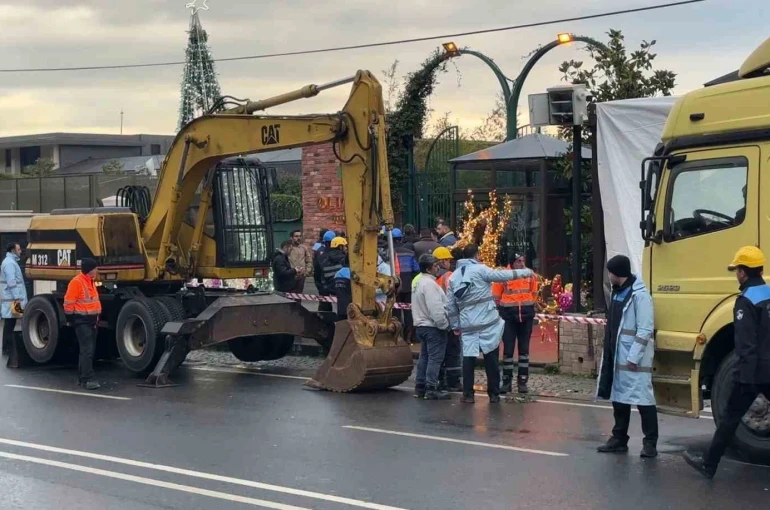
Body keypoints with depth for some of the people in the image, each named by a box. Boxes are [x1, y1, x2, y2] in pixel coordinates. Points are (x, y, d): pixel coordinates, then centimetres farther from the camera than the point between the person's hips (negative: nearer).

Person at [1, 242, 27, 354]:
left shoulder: (11, 261, 18)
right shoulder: (9, 263, -15)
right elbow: (11, 282, -21)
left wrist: (17, 298, 23)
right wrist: (17, 298, -22)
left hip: (12, 298, 10)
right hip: (11, 300, -10)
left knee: (10, 323, 13)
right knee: (9, 323, -7)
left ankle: (8, 347, 17)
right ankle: (7, 348, -4)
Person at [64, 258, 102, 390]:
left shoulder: (91, 281, 13)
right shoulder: (76, 282, -17)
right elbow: (68, 303, -17)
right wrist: (72, 320, -13)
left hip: (92, 320, 10)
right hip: (82, 321, -10)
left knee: (90, 349, 13)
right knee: (87, 350, -14)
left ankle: (82, 377, 20)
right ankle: (87, 379, -15)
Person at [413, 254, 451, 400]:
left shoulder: (419, 282, 13)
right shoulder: (429, 283, -20)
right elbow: (436, 309, -25)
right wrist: (444, 325, -15)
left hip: (422, 325, 10)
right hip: (433, 326, -10)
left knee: (424, 356, 14)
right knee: (435, 358, -8)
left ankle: (420, 387, 17)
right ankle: (431, 389, -10)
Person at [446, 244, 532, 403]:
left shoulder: (454, 276, 10)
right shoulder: (480, 269, -6)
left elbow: (450, 305, 10)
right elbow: (501, 275, -12)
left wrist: (455, 325, 17)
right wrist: (525, 272, -3)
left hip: (467, 324, 4)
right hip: (487, 322, -4)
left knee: (468, 358, 6)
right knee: (491, 357, 4)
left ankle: (468, 394, 5)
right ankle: (494, 393, 8)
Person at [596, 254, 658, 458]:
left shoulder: (639, 295, -14)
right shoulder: (617, 292, 13)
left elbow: (645, 330, -17)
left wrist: (634, 357, -19)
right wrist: (609, 353, 16)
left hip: (633, 358, -9)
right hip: (617, 356, 9)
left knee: (642, 397, -6)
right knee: (619, 397, 13)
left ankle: (650, 442, -2)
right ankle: (619, 438, 21)